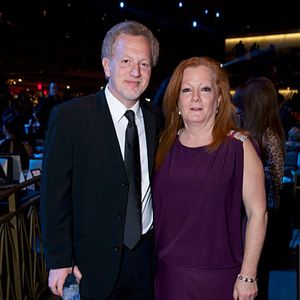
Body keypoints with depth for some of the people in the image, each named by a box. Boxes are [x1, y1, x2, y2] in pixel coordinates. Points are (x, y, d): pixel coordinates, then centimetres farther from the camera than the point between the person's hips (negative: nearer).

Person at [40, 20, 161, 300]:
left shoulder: (156, 118, 0)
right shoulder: (68, 117, -14)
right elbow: (54, 195, -12)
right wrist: (59, 261, -11)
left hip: (147, 256, 4)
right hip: (94, 261, -3)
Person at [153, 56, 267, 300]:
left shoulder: (239, 147, -10)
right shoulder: (165, 145, 1)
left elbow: (257, 214, -10)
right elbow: (156, 206, 9)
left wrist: (248, 276, -10)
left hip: (216, 276, -3)